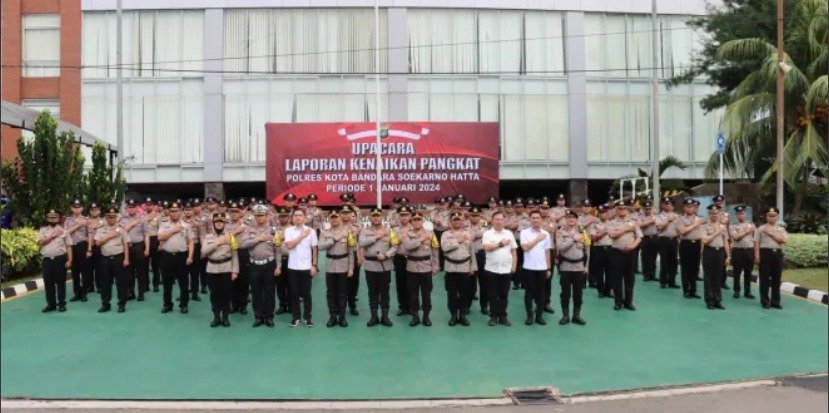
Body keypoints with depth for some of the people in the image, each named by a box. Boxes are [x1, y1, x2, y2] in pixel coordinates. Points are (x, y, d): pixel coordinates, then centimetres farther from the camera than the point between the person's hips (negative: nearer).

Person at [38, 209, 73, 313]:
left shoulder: (64, 230, 6)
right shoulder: (43, 230, 10)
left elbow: (69, 246, 3)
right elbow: (40, 242, -5)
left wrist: (69, 260, -5)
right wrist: (52, 235, -9)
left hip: (60, 259, -2)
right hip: (47, 260, 2)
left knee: (61, 282, 2)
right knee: (48, 283, 5)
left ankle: (61, 304, 10)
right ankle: (51, 304, 16)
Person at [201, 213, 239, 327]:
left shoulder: (229, 236, 1)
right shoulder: (208, 236, 5)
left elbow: (234, 255, 0)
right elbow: (204, 252, -9)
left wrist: (235, 271, -6)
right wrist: (217, 243, -15)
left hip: (226, 269, -1)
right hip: (212, 269, 1)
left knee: (226, 293, 4)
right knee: (214, 294, 8)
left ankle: (225, 317, 15)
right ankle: (216, 317, 18)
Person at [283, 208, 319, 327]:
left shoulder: (311, 231, 0)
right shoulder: (288, 230, 0)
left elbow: (314, 249, 3)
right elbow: (289, 245, -14)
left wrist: (314, 265, 0)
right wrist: (302, 236, -11)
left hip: (306, 267, 0)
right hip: (293, 267, 0)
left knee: (306, 293, 5)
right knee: (294, 293, 7)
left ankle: (307, 317, 15)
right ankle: (295, 317, 17)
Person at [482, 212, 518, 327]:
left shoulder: (509, 233, 7)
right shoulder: (487, 233, -2)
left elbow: (513, 250, 10)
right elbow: (487, 247, -18)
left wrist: (514, 265, 5)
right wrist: (501, 244, -10)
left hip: (506, 269, 2)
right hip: (491, 269, -2)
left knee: (504, 294, 8)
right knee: (493, 294, 5)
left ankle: (502, 316, 17)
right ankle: (493, 316, 14)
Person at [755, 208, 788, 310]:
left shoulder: (781, 229, 13)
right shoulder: (761, 228, 5)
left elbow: (784, 240, -4)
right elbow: (757, 243, 0)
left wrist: (772, 234, -7)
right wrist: (757, 255, -9)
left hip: (778, 253, 3)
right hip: (765, 253, -3)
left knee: (776, 278, 5)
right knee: (764, 277, 0)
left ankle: (775, 301, 14)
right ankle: (765, 301, 8)